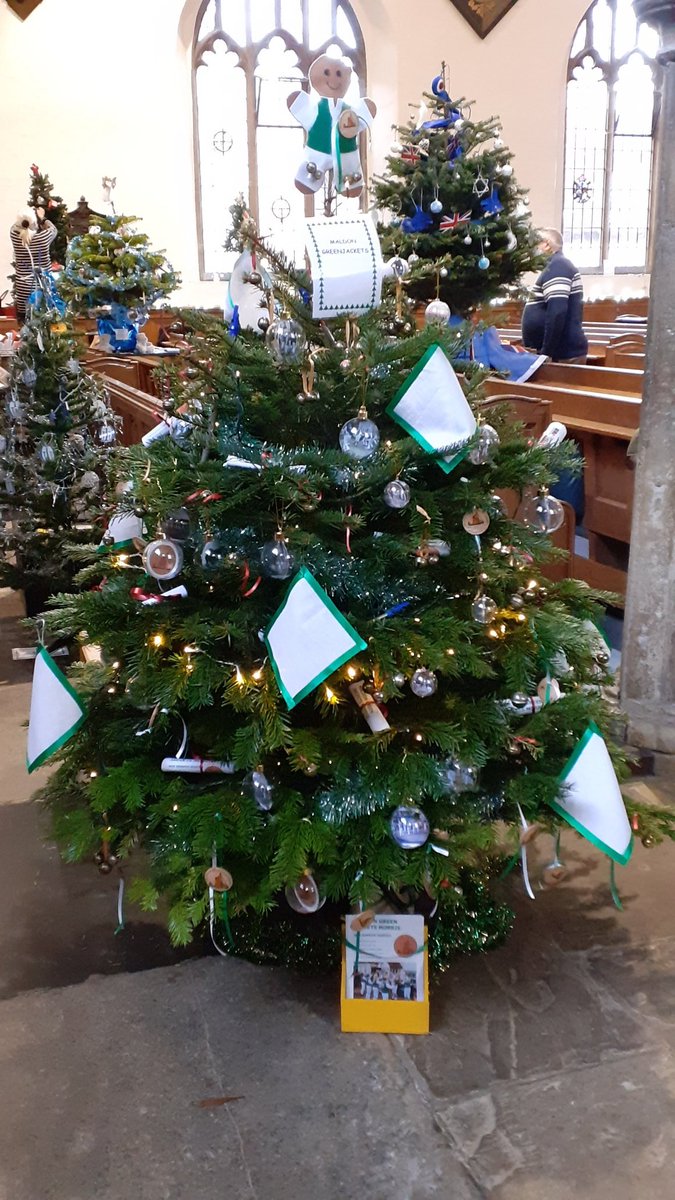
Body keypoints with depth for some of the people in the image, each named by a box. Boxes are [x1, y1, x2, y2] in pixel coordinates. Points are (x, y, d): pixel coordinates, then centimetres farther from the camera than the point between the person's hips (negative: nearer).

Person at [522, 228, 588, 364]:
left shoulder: (557, 266, -12)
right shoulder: (559, 265, 20)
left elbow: (557, 313, -24)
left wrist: (546, 352, -23)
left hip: (564, 355, -10)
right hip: (566, 351, 10)